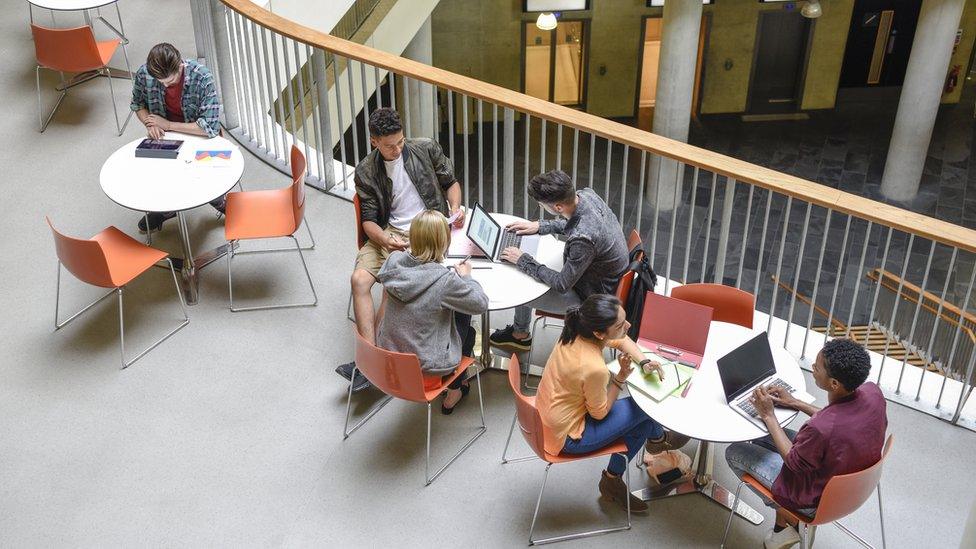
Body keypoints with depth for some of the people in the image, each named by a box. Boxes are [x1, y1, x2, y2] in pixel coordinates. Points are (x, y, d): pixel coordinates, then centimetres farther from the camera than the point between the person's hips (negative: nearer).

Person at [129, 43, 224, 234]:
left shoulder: (201, 77, -28)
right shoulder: (143, 74, -17)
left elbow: (211, 127, -28)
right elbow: (137, 104, 6)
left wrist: (167, 124, -23)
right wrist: (150, 124, -15)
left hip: (199, 136, -3)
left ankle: (219, 203, 10)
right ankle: (165, 208, 13)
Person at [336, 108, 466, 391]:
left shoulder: (426, 148, 0)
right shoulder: (366, 172, 1)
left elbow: (450, 182, 13)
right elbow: (369, 219, 0)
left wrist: (455, 208, -8)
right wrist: (384, 240, -22)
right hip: (390, 233, 3)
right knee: (359, 279, -21)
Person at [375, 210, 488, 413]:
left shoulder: (394, 261, -12)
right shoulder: (445, 281, -27)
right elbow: (481, 303, -13)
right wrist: (466, 277, 3)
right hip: (425, 366, -5)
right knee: (468, 332, 24)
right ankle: (453, 393, 39)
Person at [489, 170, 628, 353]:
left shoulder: (582, 238, -40)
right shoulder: (586, 194, -15)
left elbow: (562, 285, -26)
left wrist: (523, 260, -18)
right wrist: (539, 226, 3)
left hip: (593, 297, -8)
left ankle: (520, 335, 35)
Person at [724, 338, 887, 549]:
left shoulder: (819, 429, -41)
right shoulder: (873, 392, -20)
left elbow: (793, 462, -19)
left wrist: (768, 415, -13)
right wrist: (795, 403, 4)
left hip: (818, 499, -7)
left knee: (734, 452, 9)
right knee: (761, 439, 22)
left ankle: (784, 524, 25)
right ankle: (782, 523, 26)